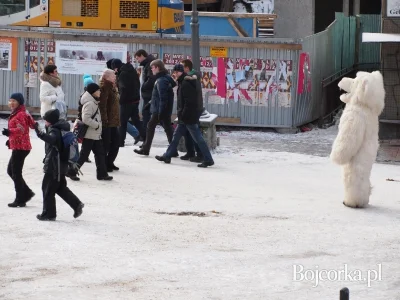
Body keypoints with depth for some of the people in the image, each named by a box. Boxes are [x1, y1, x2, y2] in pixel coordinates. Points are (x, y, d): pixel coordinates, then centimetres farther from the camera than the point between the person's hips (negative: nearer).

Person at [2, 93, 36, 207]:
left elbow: (21, 129, -29)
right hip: (18, 146, 11)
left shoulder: (20, 115, -16)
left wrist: (9, 131, -44)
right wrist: (11, 139, 23)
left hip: (20, 147, -11)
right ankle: (27, 193, 20)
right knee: (11, 170, 17)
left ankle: (20, 200, 2)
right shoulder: (16, 114, 17)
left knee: (16, 173, -4)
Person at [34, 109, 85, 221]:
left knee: (48, 189, -1)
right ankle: (76, 204, 15)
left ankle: (49, 214, 4)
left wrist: (39, 133, -56)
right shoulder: (61, 129, 12)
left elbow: (51, 139, -43)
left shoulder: (55, 131, -20)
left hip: (54, 165, -10)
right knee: (60, 187, 20)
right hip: (62, 164, 10)